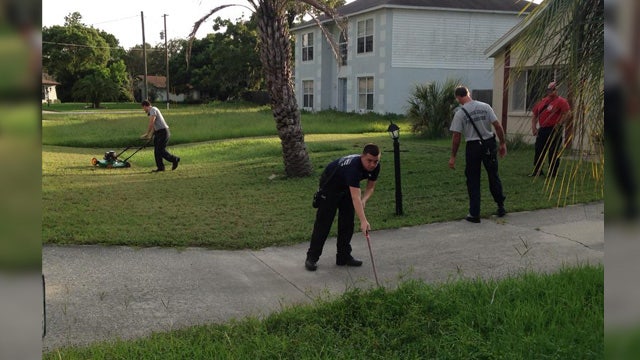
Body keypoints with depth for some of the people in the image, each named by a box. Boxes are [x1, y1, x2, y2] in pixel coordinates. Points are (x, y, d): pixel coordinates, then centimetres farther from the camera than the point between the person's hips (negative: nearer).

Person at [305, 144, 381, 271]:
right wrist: (363, 221, -57)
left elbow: (370, 187, -6)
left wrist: (364, 200, -28)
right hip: (330, 185, -7)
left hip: (347, 187, 7)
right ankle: (312, 257, 0)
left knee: (347, 222, 3)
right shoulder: (353, 166, -43)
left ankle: (343, 256, 12)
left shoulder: (375, 167, -20)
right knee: (324, 222, -7)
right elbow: (355, 197, -50)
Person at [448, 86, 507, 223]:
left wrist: (453, 156, 0)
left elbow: (456, 137, -7)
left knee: (473, 181, 6)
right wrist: (503, 143, 8)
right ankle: (501, 207, 25)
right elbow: (498, 126, -2)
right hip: (489, 144, 3)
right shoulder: (485, 106, 0)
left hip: (473, 146, -3)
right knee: (494, 177, 17)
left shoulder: (460, 113, -8)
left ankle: (474, 214, 6)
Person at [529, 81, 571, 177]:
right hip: (542, 130, 7)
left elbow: (565, 114, -17)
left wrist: (558, 125, -16)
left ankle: (553, 173, 7)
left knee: (553, 152, -2)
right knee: (538, 151, 9)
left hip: (553, 130, -7)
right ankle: (537, 171, 20)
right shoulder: (543, 101, 14)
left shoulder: (561, 101, -6)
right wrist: (534, 127, 8)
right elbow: (535, 115, 18)